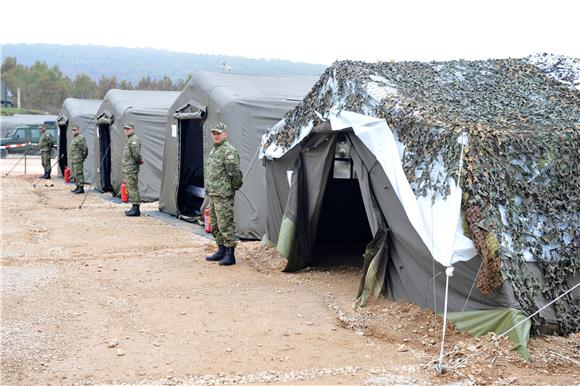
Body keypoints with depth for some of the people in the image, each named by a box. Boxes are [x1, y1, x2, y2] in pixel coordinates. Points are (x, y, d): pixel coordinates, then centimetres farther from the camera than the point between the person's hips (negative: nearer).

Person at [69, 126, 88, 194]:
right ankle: (78, 187, 21)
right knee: (75, 174, 14)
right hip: (73, 159, 11)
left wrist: (83, 157, -13)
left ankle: (81, 188, -8)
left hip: (78, 160, -11)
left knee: (79, 173, -10)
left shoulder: (80, 138, -12)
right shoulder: (74, 138, 20)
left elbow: (84, 149, -17)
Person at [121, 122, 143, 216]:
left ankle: (136, 209, -9)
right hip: (128, 170, 11)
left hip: (132, 170, -11)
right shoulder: (130, 140, 20)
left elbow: (136, 154, -24)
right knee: (131, 189, 14)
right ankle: (134, 208, 20)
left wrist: (139, 161, -10)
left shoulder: (134, 140, -15)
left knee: (133, 188, -10)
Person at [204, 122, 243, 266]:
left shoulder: (229, 151, -14)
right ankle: (221, 251, 26)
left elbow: (235, 173, -18)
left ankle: (230, 255, -5)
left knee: (226, 225, -8)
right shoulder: (214, 150, 18)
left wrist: (234, 187, -7)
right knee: (215, 225, 16)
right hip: (212, 195, 10)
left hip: (223, 195, -10)